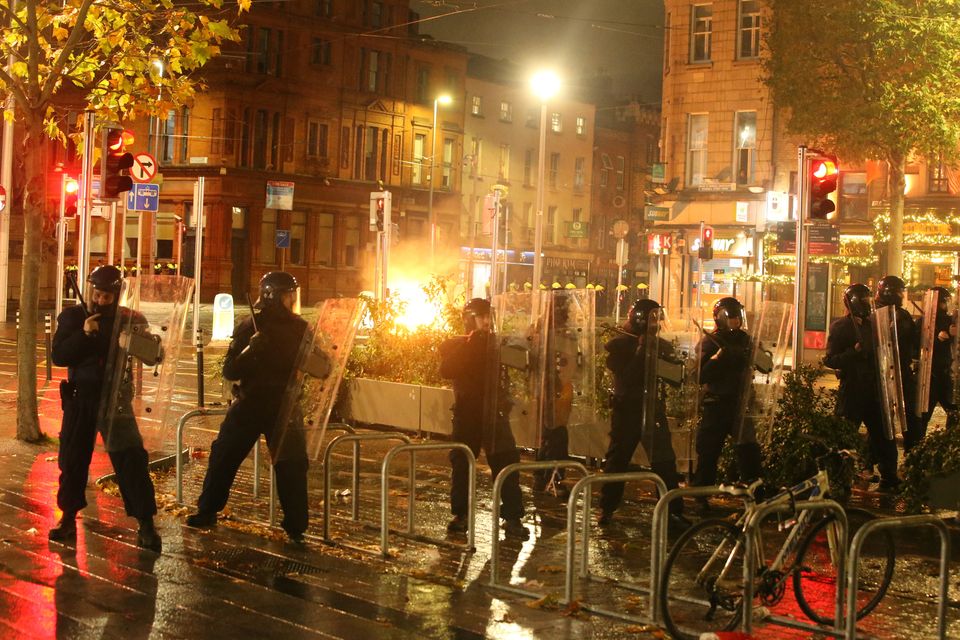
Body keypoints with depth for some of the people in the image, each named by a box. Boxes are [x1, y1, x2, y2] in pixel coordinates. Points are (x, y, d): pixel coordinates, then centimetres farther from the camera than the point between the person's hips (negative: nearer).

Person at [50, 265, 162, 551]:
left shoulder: (125, 319, -2)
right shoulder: (72, 317, -1)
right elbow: (58, 356, -9)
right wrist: (84, 334, -22)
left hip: (114, 399, -1)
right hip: (80, 399, 1)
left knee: (131, 459, -8)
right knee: (72, 459, 8)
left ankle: (145, 523, -3)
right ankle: (68, 517, 25)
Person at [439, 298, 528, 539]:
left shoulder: (496, 343, 10)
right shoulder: (454, 345, 2)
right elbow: (447, 371, -17)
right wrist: (469, 345, -19)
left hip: (494, 413, 1)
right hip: (467, 413, -1)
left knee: (507, 464, -4)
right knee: (461, 463, 4)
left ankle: (512, 517, 0)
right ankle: (460, 514, 17)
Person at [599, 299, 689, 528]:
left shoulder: (661, 345, 6)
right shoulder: (618, 345, -5)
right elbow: (625, 377, -18)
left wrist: (660, 358, -17)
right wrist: (641, 350, -20)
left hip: (653, 410, 3)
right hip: (625, 410, -3)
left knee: (665, 462, -3)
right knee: (617, 460, 7)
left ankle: (674, 511, 1)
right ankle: (607, 508, 19)